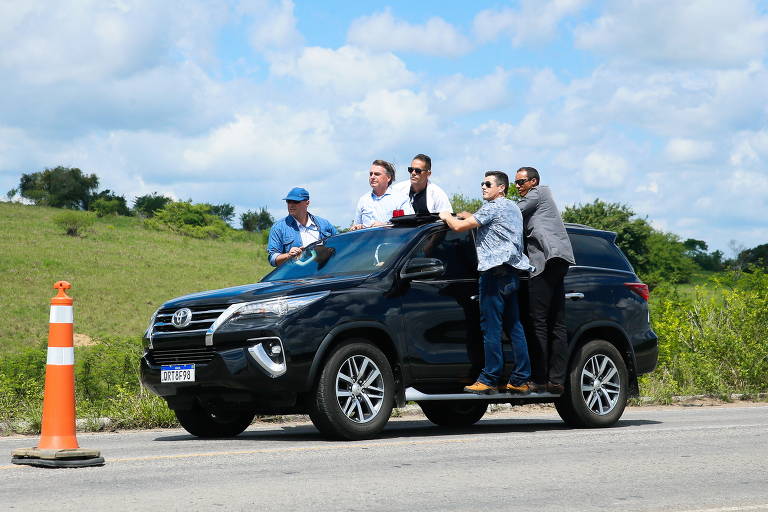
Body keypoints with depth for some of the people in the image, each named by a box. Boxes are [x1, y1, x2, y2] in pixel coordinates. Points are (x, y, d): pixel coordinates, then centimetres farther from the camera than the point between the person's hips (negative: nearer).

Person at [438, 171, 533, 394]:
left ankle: (489, 379, -8)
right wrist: (468, 217, 31)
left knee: (491, 327, -7)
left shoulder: (493, 208, -9)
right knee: (513, 326, 8)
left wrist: (446, 216, 8)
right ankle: (520, 380, 7)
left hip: (496, 272, -9)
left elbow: (459, 226, -11)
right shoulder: (513, 208, 20)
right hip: (512, 273, 9)